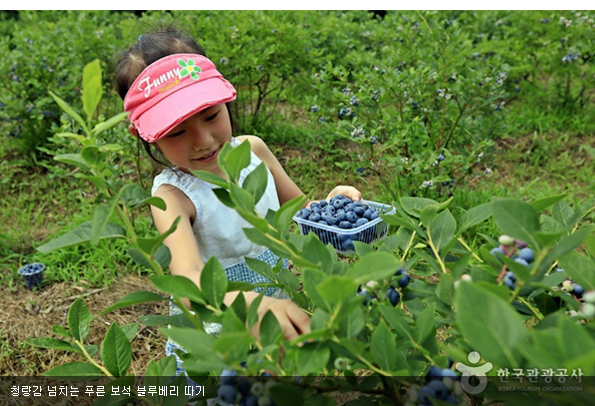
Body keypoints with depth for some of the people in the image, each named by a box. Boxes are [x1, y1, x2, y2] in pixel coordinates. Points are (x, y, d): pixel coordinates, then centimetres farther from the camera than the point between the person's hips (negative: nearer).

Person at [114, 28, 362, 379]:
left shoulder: (252, 149, -11)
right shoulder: (173, 196, -26)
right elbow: (189, 281, -42)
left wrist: (330, 205, -18)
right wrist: (249, 305, -62)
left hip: (278, 321, 5)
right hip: (210, 340, -4)